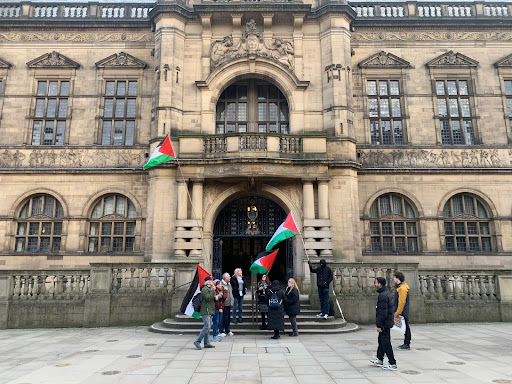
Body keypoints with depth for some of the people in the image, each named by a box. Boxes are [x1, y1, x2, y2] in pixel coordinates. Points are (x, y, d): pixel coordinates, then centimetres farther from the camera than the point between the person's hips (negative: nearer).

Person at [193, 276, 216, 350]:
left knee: (208, 327, 10)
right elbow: (208, 298, -23)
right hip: (206, 311, -10)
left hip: (209, 311, 10)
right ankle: (197, 341, -8)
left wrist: (215, 297, 7)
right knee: (207, 327, -14)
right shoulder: (204, 289, -11)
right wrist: (213, 291, -19)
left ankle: (207, 343, 15)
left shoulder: (210, 289, 20)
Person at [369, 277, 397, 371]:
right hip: (388, 322, 11)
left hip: (384, 324, -11)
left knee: (386, 343, -3)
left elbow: (382, 312, -25)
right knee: (381, 341, 20)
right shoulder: (388, 293, 10)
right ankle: (379, 360, 31)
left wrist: (379, 325, -19)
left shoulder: (383, 295, -23)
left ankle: (393, 364, 3)